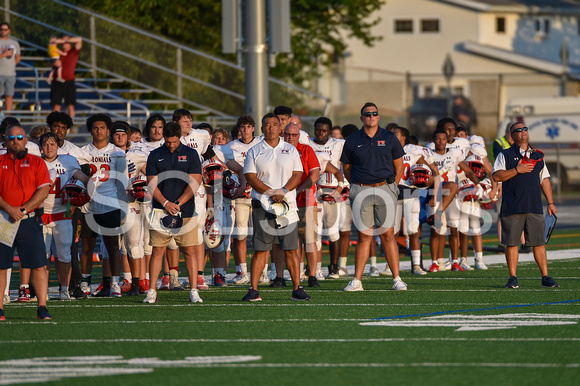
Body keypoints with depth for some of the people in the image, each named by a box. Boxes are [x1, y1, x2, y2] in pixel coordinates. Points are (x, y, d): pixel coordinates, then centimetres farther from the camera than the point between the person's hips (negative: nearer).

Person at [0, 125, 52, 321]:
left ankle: (42, 308, -3)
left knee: (38, 266, -6)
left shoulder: (37, 163, 8)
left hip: (29, 220, -1)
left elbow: (43, 191, -1)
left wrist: (23, 209, -11)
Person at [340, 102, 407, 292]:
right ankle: (357, 281, 2)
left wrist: (391, 188, 8)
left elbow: (399, 166, 12)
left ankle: (397, 279, -1)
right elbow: (346, 168, 15)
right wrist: (359, 187, 8)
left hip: (385, 189, 0)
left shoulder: (389, 138, 6)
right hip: (361, 192, 0)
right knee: (364, 236, -1)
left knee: (388, 235, -3)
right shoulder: (353, 141, 6)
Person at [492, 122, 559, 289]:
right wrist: (517, 170, -14)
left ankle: (545, 277, 4)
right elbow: (497, 176, -5)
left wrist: (550, 202, 14)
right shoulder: (505, 155, 6)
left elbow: (544, 180, 21)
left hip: (535, 207, 3)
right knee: (511, 242, -3)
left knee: (539, 242, 0)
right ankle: (513, 278, 4)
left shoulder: (538, 156, 19)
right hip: (512, 207, -3)